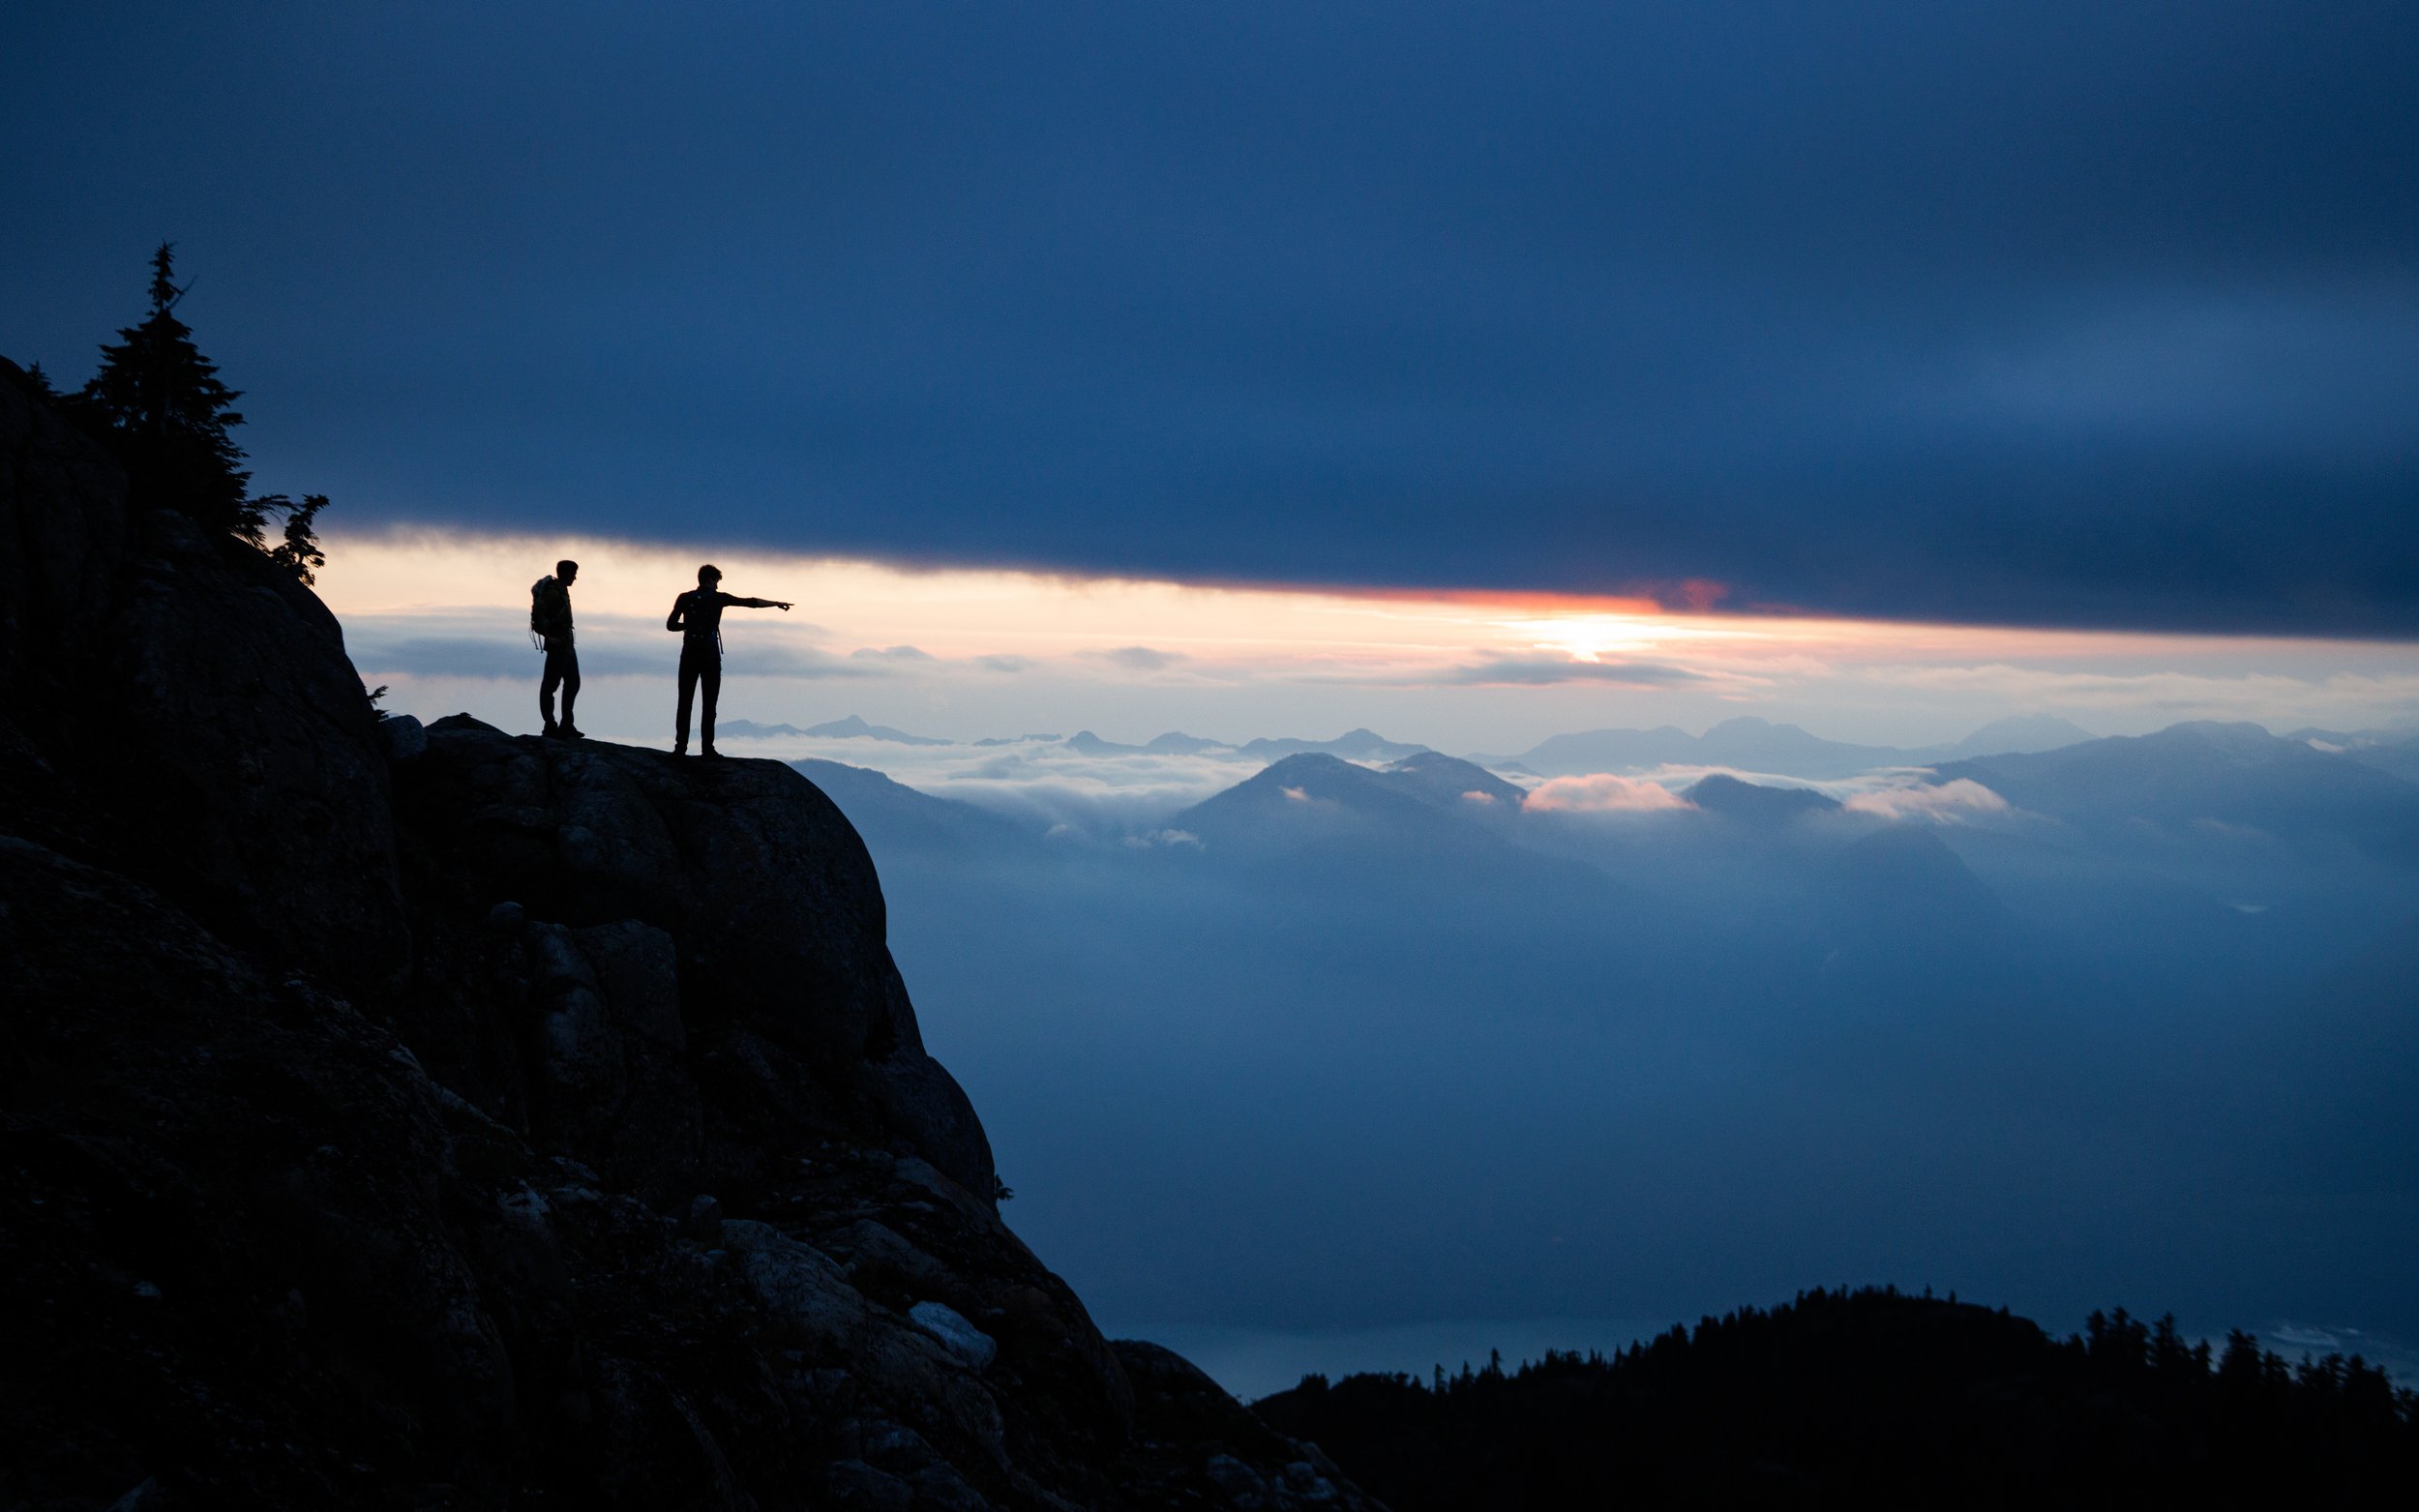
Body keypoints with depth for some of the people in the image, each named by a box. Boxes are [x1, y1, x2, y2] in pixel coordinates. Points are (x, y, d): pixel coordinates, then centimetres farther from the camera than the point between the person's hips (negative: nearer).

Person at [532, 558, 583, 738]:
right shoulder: (552, 592, -16)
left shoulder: (562, 590, 15)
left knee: (573, 683, 12)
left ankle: (567, 726, 16)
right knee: (550, 684, -4)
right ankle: (550, 727, -2)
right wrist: (548, 637, -24)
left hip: (567, 644, 10)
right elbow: (537, 613, -27)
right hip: (558, 645, -10)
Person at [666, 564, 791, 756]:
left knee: (684, 703, 3)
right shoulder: (718, 598, 0)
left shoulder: (685, 598, 4)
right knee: (709, 704, 3)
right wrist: (776, 603, 14)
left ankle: (680, 747, -2)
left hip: (689, 654, 2)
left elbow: (670, 625, 3)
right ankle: (707, 748, -1)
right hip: (710, 654, -2)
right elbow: (751, 603, 4)